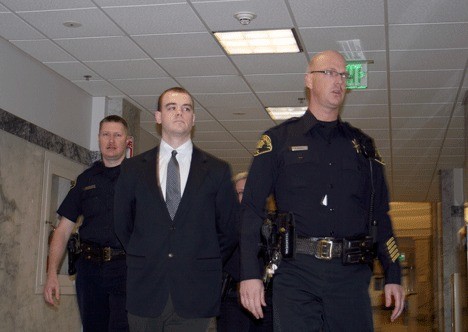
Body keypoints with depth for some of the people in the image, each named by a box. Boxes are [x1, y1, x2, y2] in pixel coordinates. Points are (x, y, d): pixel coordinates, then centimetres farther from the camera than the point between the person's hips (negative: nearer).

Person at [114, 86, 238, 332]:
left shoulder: (217, 170, 6)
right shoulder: (133, 168, 8)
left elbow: (230, 230, 9)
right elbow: (122, 225, 14)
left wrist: (207, 265, 6)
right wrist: (142, 261, 9)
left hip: (195, 292, -1)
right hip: (145, 291, 1)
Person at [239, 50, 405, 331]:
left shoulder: (362, 145, 17)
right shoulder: (278, 140, 8)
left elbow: (380, 214, 16)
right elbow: (252, 210, 2)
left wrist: (394, 276, 8)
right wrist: (250, 274, -7)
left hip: (351, 276, 3)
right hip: (296, 273, -2)